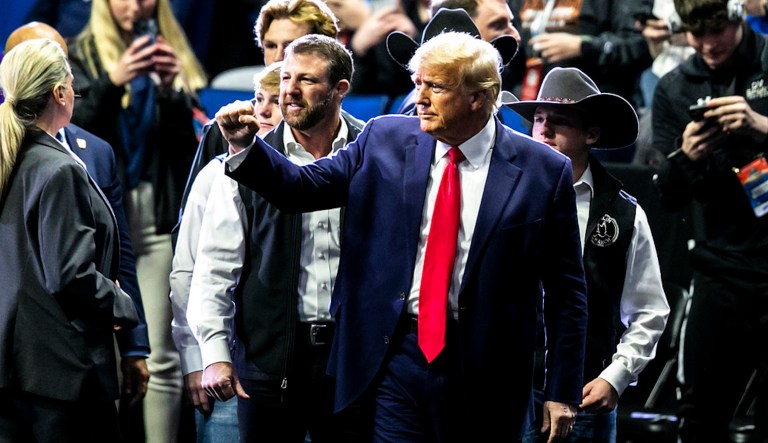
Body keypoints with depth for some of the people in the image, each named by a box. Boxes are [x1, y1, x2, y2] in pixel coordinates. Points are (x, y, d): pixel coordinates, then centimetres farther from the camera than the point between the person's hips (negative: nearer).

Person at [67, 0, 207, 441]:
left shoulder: (171, 53, 12)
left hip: (160, 214, 2)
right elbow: (75, 127, -7)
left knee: (162, 357, -2)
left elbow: (187, 140, 6)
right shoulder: (83, 54, 6)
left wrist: (170, 89, -11)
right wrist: (114, 81, -22)